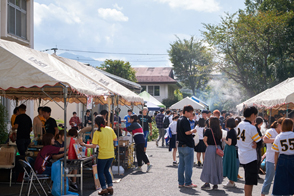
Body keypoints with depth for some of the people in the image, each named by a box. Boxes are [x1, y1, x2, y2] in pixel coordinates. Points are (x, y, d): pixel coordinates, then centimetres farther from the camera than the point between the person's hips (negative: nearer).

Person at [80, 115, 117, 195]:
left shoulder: (97, 132, -14)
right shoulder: (110, 129, 1)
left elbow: (94, 146, -12)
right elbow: (115, 139, 10)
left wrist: (84, 144, -1)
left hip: (103, 155, -5)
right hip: (111, 154, 6)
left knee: (100, 172, 10)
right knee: (106, 170, 21)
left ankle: (104, 189, 8)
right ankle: (110, 187, 18)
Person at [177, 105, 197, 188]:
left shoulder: (179, 119, 13)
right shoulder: (185, 120, -16)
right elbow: (187, 132, -24)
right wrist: (193, 131, -6)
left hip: (180, 145, 9)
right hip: (187, 145, -9)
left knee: (181, 165, 11)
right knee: (188, 165, -2)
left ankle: (181, 183, 16)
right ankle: (188, 183, 3)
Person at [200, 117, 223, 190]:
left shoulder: (208, 130, -10)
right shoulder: (219, 131, 5)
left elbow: (204, 139, -11)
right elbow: (220, 139, 6)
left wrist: (207, 145, 3)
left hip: (210, 148, -5)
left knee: (209, 165, 3)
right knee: (217, 165, 10)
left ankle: (207, 183, 2)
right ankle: (215, 184, 14)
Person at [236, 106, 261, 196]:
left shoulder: (240, 125, 5)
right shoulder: (252, 127, -19)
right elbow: (259, 142, -13)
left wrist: (253, 142, 0)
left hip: (242, 156, 8)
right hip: (250, 157, -8)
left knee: (249, 181, 19)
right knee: (250, 182, -2)